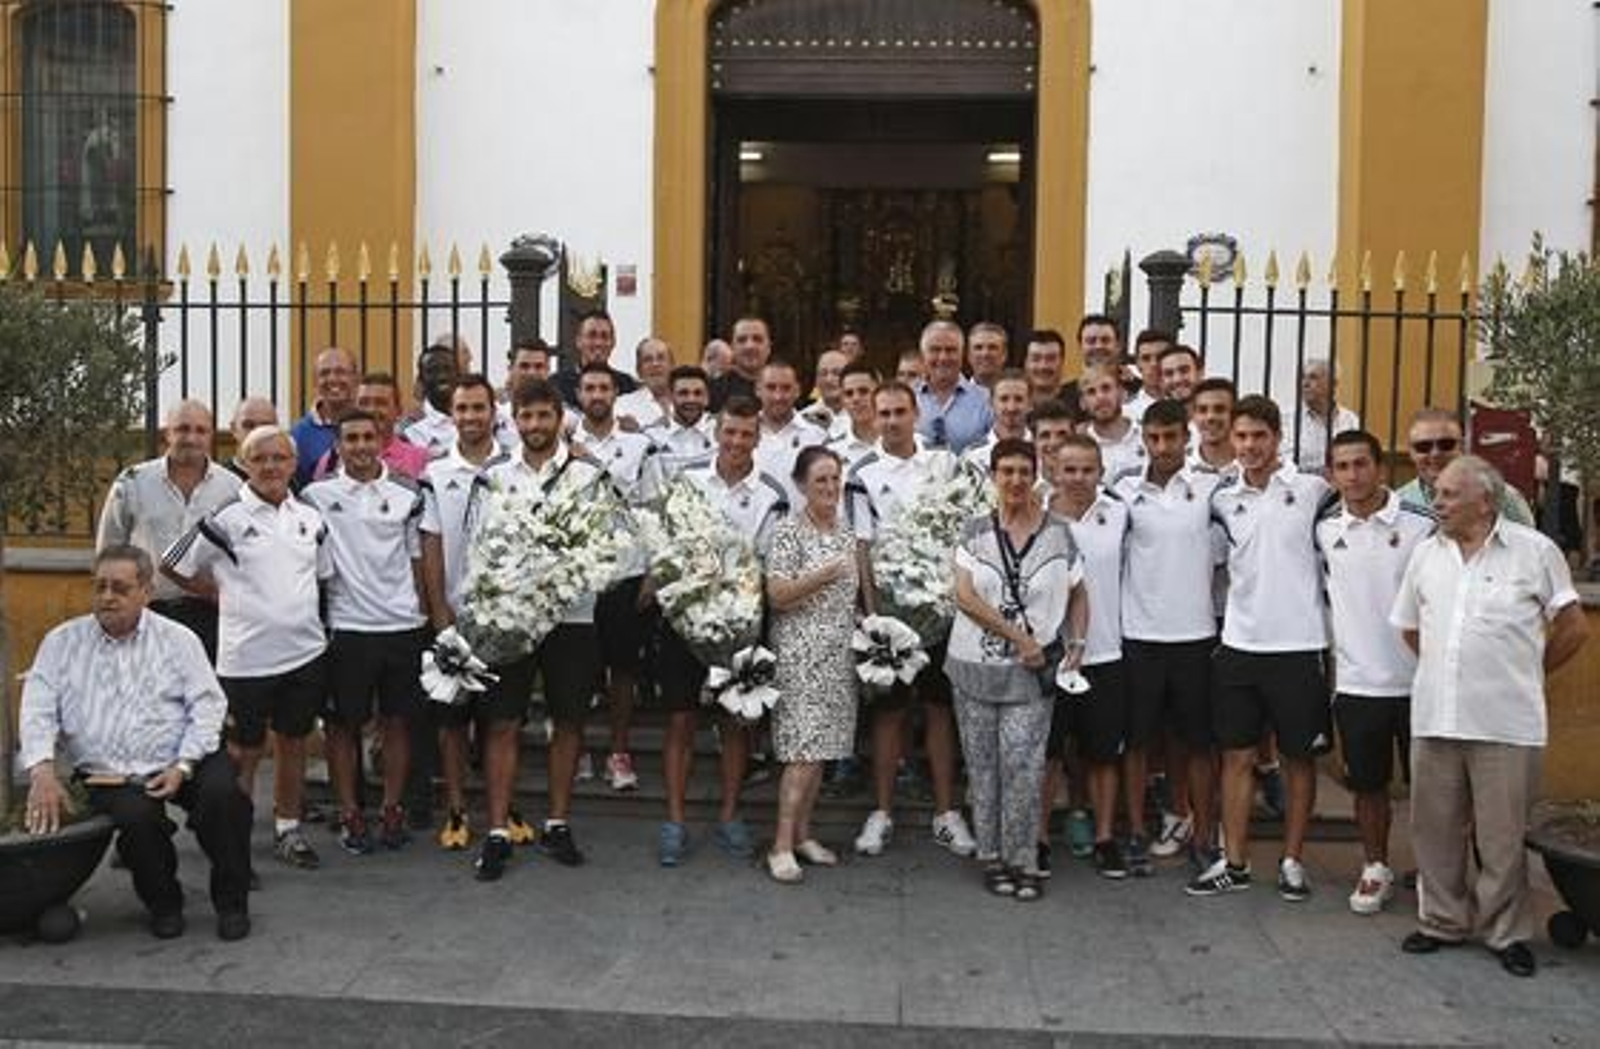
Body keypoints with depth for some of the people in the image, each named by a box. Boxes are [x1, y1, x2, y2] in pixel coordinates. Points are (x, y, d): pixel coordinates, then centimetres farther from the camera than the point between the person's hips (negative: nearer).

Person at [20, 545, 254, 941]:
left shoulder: (177, 639, 7)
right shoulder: (62, 642, 10)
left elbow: (207, 704, 0)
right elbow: (38, 710, 1)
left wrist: (182, 767, -13)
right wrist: (42, 770, -16)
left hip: (180, 764, 0)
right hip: (111, 777, 0)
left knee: (221, 790, -29)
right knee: (135, 817, -31)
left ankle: (231, 902, -5)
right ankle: (162, 903, 0)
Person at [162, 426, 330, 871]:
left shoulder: (310, 518, 7)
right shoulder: (226, 519, -7)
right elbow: (173, 566, -1)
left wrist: (304, 610, 8)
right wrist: (225, 594, 1)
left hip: (305, 651, 4)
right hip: (246, 657, -4)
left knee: (293, 742, 14)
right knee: (243, 751, 5)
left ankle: (287, 829, 27)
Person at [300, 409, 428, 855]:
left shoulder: (406, 494, 6)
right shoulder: (317, 495, 1)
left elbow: (417, 558, 10)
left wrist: (425, 611, 5)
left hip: (403, 623, 2)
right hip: (347, 625, -1)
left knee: (399, 720, 7)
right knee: (344, 724, 4)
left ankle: (392, 810, 17)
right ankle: (350, 815, 13)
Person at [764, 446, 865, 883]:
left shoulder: (847, 532, 12)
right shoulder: (788, 533, -8)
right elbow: (777, 597, -13)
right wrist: (822, 576, -22)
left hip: (839, 654, 7)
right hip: (800, 653, -7)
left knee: (822, 748, 9)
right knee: (804, 751, -11)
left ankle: (801, 833, 20)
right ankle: (781, 846, -7)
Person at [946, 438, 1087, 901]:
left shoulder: (1058, 532, 3)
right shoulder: (976, 531, 2)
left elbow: (1078, 594, 13)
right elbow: (965, 596, -7)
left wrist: (1076, 642, -3)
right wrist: (1019, 636, -12)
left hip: (1031, 672, -1)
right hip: (976, 667, 1)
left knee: (1023, 766, -8)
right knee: (983, 765, 6)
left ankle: (1023, 861, 3)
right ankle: (992, 856, 18)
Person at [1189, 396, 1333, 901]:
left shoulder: (1311, 489, -5)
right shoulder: (1223, 498, 4)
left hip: (1297, 644, -3)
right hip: (1240, 643, 3)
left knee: (1299, 758, 8)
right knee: (1236, 755, 8)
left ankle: (1292, 860, 20)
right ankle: (1234, 862, 17)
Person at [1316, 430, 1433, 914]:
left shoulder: (1422, 524, -8)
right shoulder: (1325, 529, 1)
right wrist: (1333, 653, 10)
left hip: (1417, 678, -2)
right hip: (1356, 680, 3)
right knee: (1368, 784, 12)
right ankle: (1375, 869, 27)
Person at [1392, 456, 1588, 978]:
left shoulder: (1535, 551, -3)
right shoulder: (1426, 554, 9)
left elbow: (1574, 628, 4)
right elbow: (1410, 628, 20)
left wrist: (1523, 673, 10)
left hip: (1506, 722, -4)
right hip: (1434, 718, 4)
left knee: (1502, 836, 4)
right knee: (1435, 828, 12)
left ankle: (1507, 933, 19)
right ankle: (1443, 921, 27)